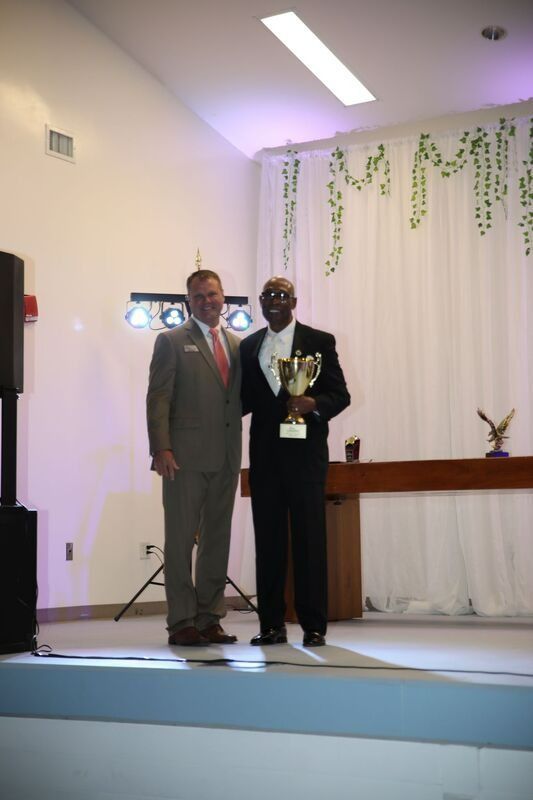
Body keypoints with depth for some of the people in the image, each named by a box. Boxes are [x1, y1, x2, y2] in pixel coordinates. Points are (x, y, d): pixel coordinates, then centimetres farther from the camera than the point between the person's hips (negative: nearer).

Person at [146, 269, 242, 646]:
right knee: (181, 539, -1)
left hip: (226, 457, 5)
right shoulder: (172, 341, 2)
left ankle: (209, 619, 16)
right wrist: (161, 448, -15)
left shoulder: (237, 344, 16)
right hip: (186, 457, -5)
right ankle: (182, 622, 5)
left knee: (217, 538, 8)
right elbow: (158, 399, -5)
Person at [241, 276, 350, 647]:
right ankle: (272, 624, 12)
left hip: (305, 452, -4)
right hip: (264, 453, 4)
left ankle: (314, 625, 4)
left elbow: (340, 394, 0)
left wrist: (314, 404, -19)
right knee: (268, 537, 5)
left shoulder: (319, 341, 3)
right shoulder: (248, 346, 15)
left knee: (309, 537, -1)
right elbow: (245, 399, 17)